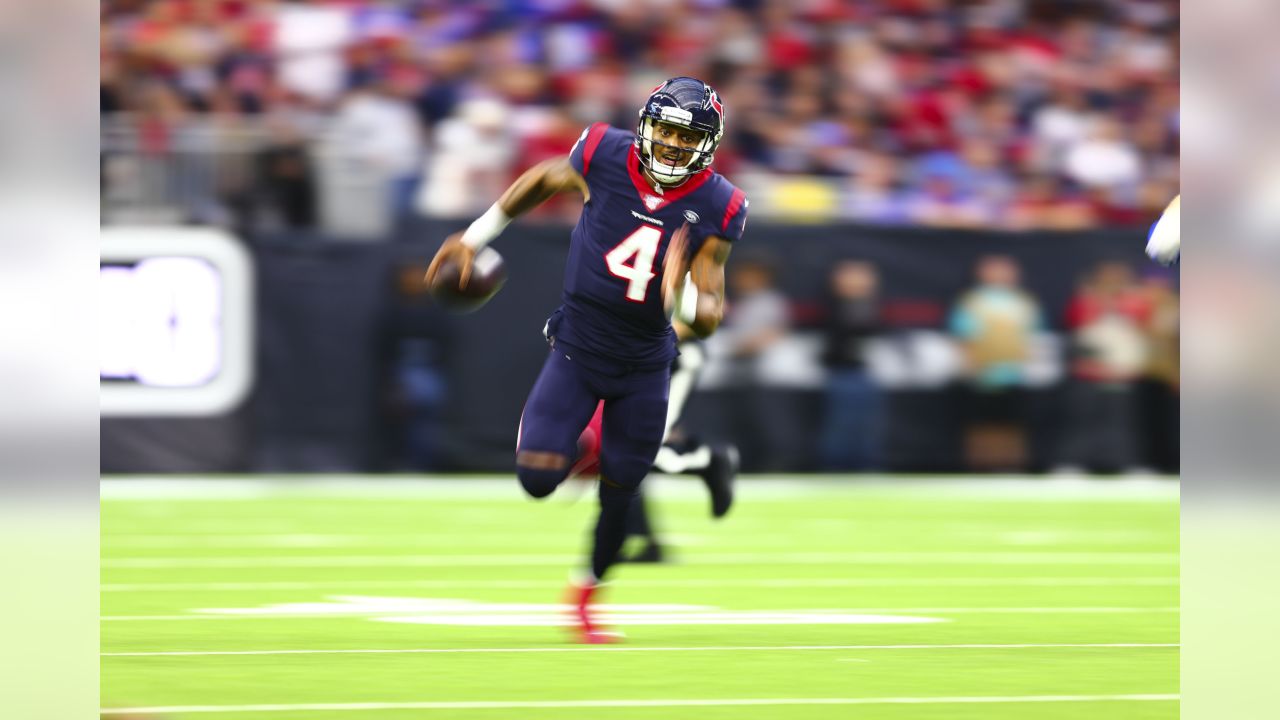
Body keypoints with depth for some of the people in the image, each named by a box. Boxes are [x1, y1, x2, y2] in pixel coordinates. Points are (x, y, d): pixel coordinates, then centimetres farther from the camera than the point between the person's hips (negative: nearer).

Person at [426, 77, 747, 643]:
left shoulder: (715, 209, -13)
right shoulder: (605, 157, -14)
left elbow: (709, 319, -12)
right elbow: (544, 180, 8)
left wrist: (682, 297, -36)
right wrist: (474, 237, 13)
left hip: (644, 367, 0)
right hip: (578, 348, 0)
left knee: (619, 494, 8)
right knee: (536, 477, -15)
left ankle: (588, 592, 36)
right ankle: (581, 453, 22)